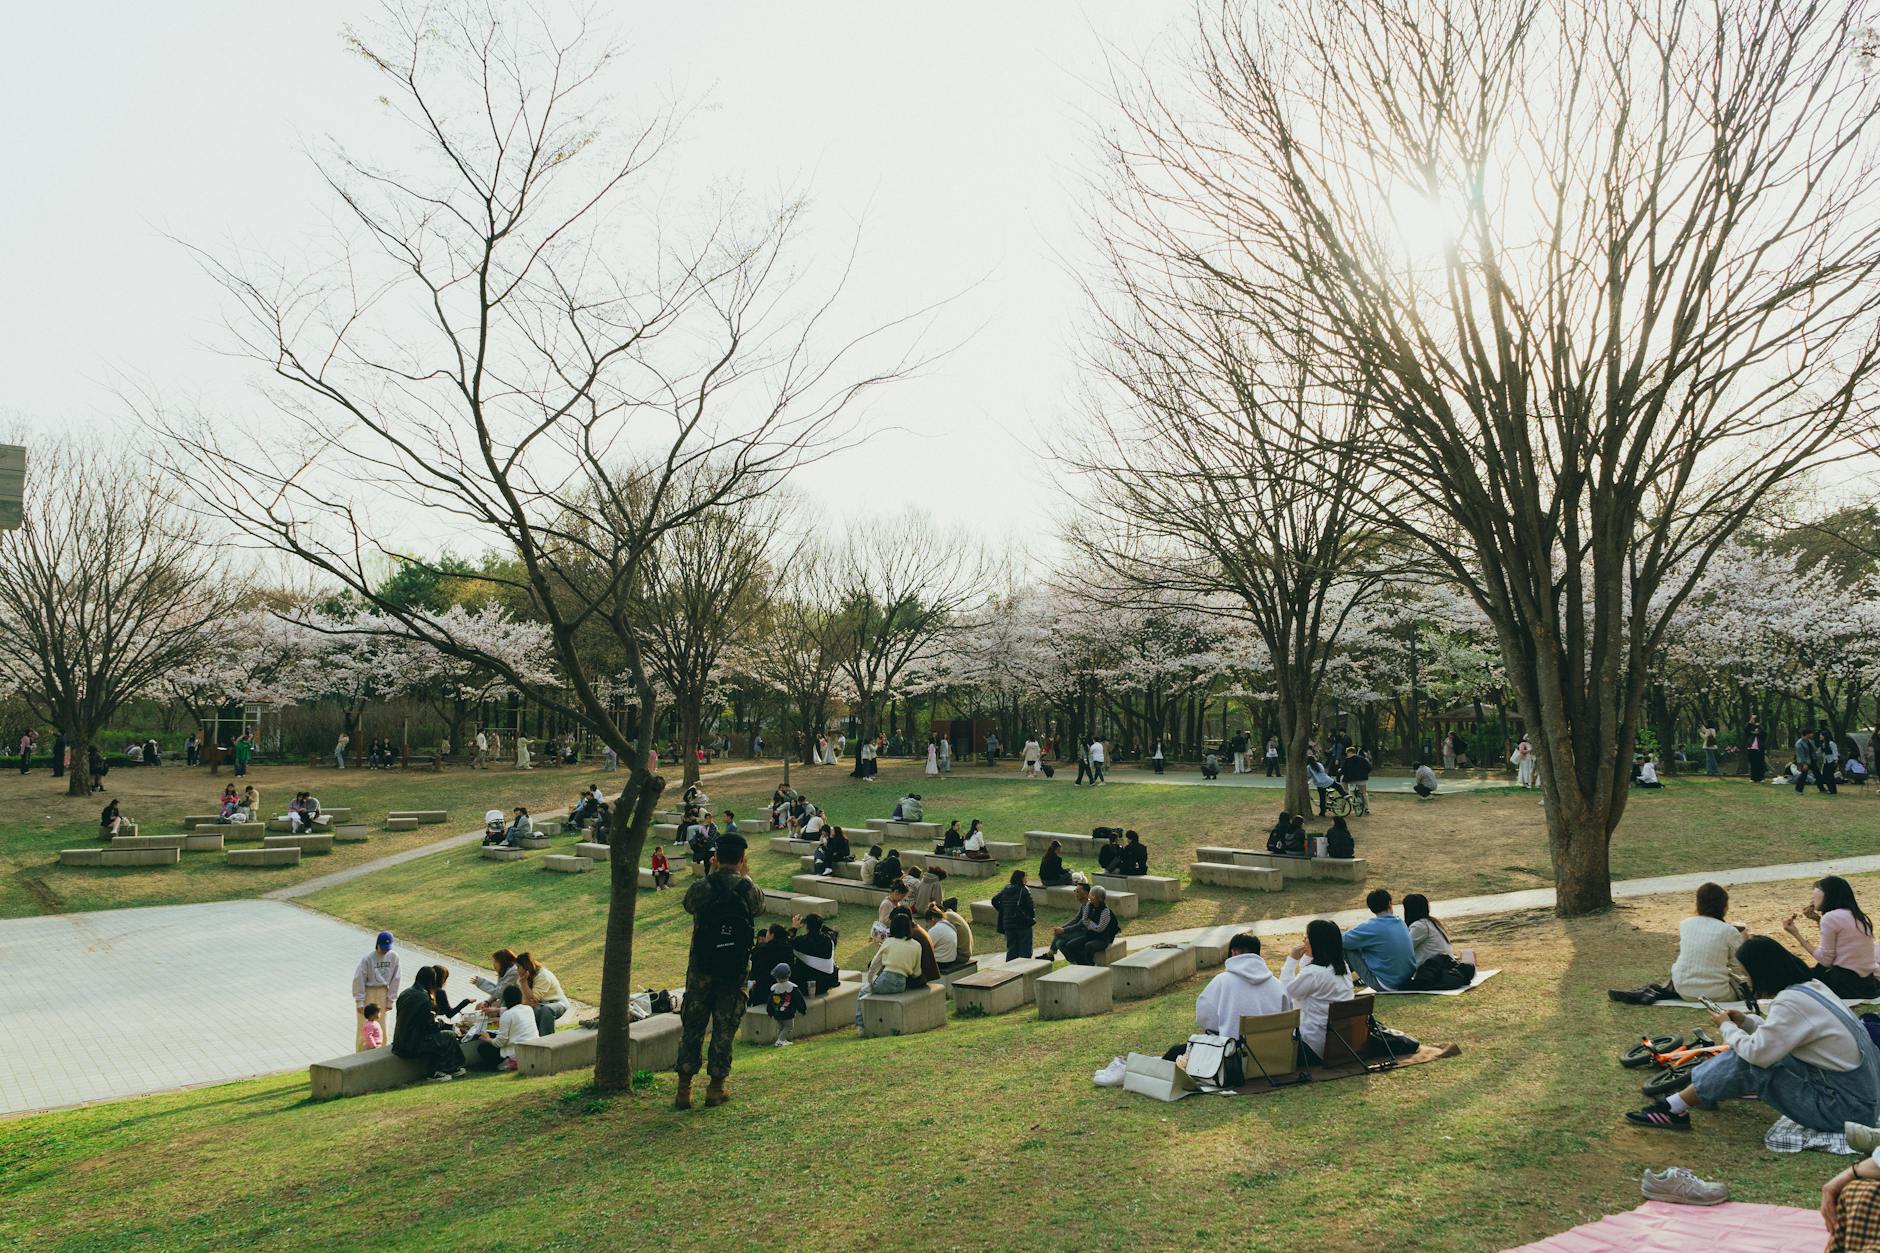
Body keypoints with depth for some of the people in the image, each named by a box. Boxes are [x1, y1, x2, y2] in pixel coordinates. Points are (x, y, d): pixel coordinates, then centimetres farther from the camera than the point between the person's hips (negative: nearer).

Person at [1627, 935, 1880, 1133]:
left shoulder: (1791, 1002, -22)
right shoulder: (1812, 986, 7)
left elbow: (1757, 1052, -20)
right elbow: (1777, 1034, 20)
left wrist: (1727, 1026, -3)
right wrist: (1745, 1021, 7)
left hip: (1844, 1108, -9)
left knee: (1748, 1061, -13)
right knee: (1748, 1051, 9)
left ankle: (1675, 1109, -6)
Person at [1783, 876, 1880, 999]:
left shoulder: (1830, 917, -15)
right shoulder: (1856, 916, 10)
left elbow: (1825, 960, -12)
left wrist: (1796, 934, -7)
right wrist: (1818, 919, 12)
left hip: (1846, 983, -7)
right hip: (1867, 981, 7)